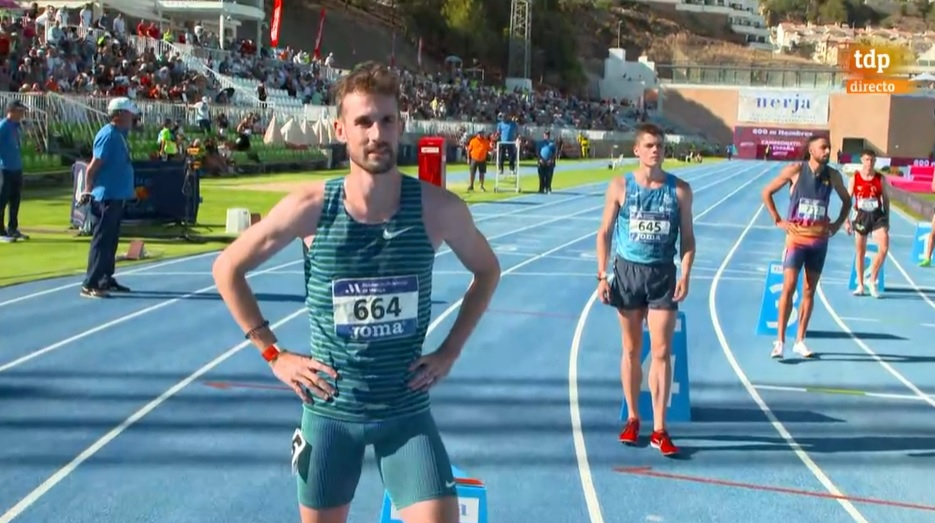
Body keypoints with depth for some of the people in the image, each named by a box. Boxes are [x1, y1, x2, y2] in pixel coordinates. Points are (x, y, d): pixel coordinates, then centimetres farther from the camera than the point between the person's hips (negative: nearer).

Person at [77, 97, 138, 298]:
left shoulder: (119, 134, 12)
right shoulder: (108, 134, -16)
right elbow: (93, 166, -18)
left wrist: (129, 189, 22)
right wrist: (87, 191, -19)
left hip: (117, 196, 10)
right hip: (106, 196, -10)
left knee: (111, 241, 15)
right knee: (101, 241, -8)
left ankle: (106, 280, 23)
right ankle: (90, 285, -6)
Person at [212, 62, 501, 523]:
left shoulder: (438, 209, -10)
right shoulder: (311, 207, -12)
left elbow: (487, 270, 10)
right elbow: (228, 269, 1)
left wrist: (450, 351, 3)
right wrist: (273, 355, -3)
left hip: (406, 410, 0)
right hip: (330, 409, 0)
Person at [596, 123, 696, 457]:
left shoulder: (680, 190, 0)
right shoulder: (620, 187, -1)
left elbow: (687, 237, 4)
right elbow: (604, 232, 3)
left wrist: (685, 275, -7)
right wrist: (602, 275, -4)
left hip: (663, 275, 0)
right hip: (627, 271, 0)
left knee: (661, 352, -3)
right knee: (631, 350, 9)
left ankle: (659, 430, 2)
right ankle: (632, 419, 23)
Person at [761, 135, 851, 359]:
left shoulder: (833, 176, 2)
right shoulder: (795, 170, -7)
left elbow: (847, 200, 19)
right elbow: (767, 192, 0)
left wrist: (838, 224, 7)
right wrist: (778, 220, -5)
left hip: (819, 239, 4)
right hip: (797, 237, -3)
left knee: (809, 291, 7)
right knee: (789, 287, -9)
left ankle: (800, 341, 14)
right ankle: (780, 340, -3)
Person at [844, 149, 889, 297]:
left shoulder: (880, 178, 1)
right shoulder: (855, 178, -1)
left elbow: (885, 199, 8)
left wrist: (887, 219, 5)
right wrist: (846, 220, -3)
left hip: (877, 216, 0)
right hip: (861, 216, 0)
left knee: (884, 248, -15)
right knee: (860, 252, 6)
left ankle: (873, 281, 1)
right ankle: (860, 285, 16)